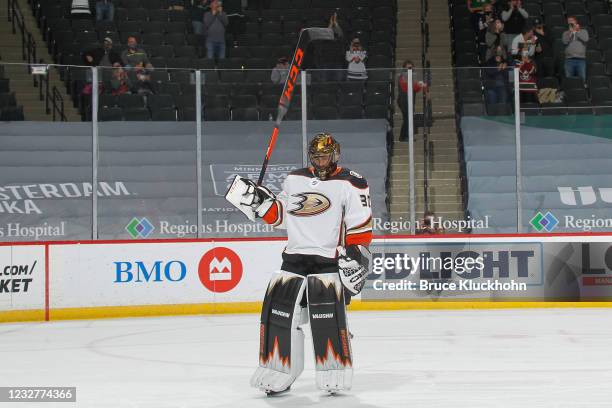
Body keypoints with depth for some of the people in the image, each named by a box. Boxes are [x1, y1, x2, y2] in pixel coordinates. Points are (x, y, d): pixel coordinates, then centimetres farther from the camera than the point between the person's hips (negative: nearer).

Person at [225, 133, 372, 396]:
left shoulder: (351, 184, -3)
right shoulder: (295, 180, 13)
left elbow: (361, 226, -6)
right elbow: (280, 215, 17)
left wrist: (356, 257, -14)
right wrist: (259, 202, 1)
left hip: (330, 260, -5)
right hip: (294, 258, 5)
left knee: (327, 315, -18)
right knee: (277, 310, -2)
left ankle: (336, 374, -7)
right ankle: (278, 374, 8)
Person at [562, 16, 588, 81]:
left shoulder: (583, 31, 13)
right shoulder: (566, 33, 15)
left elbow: (586, 39, -8)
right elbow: (565, 41, -4)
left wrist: (576, 31, 0)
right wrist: (571, 32, -2)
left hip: (581, 59, -1)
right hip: (569, 59, 1)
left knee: (582, 79, -4)